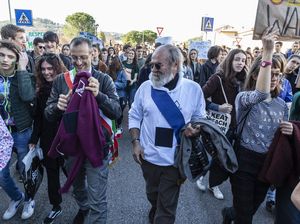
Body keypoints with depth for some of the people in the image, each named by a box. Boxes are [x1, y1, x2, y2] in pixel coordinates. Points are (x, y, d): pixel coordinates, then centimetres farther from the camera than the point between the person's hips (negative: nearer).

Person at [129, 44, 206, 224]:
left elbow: (200, 118, 3)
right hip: (149, 157, 3)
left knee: (167, 208, 10)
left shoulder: (193, 88, -8)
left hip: (175, 160, -2)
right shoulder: (145, 87, -4)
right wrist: (136, 142, -5)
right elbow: (134, 116, 4)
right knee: (152, 196, 28)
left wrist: (195, 129, -18)